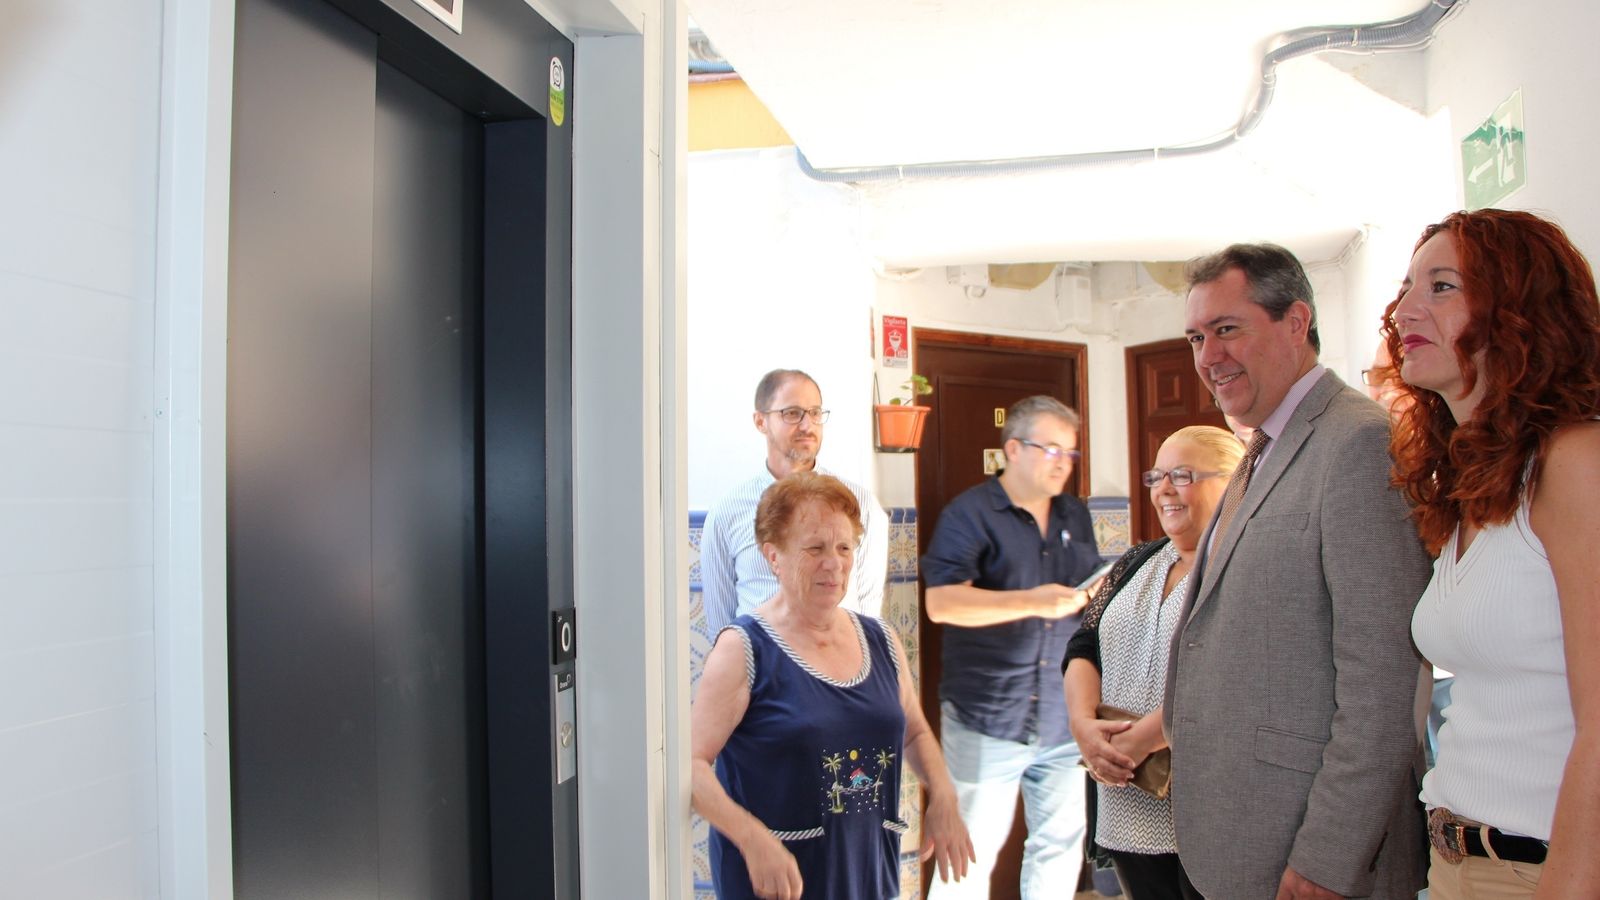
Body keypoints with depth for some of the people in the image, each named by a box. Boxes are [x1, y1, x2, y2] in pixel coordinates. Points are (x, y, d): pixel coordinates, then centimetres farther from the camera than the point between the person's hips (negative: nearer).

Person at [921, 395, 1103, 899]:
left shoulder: (1075, 516, 13)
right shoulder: (970, 513, -7)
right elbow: (942, 602, -20)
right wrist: (1033, 602, -25)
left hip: (1064, 719, 6)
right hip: (987, 718, -6)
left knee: (1062, 845, 15)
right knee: (972, 851, 3)